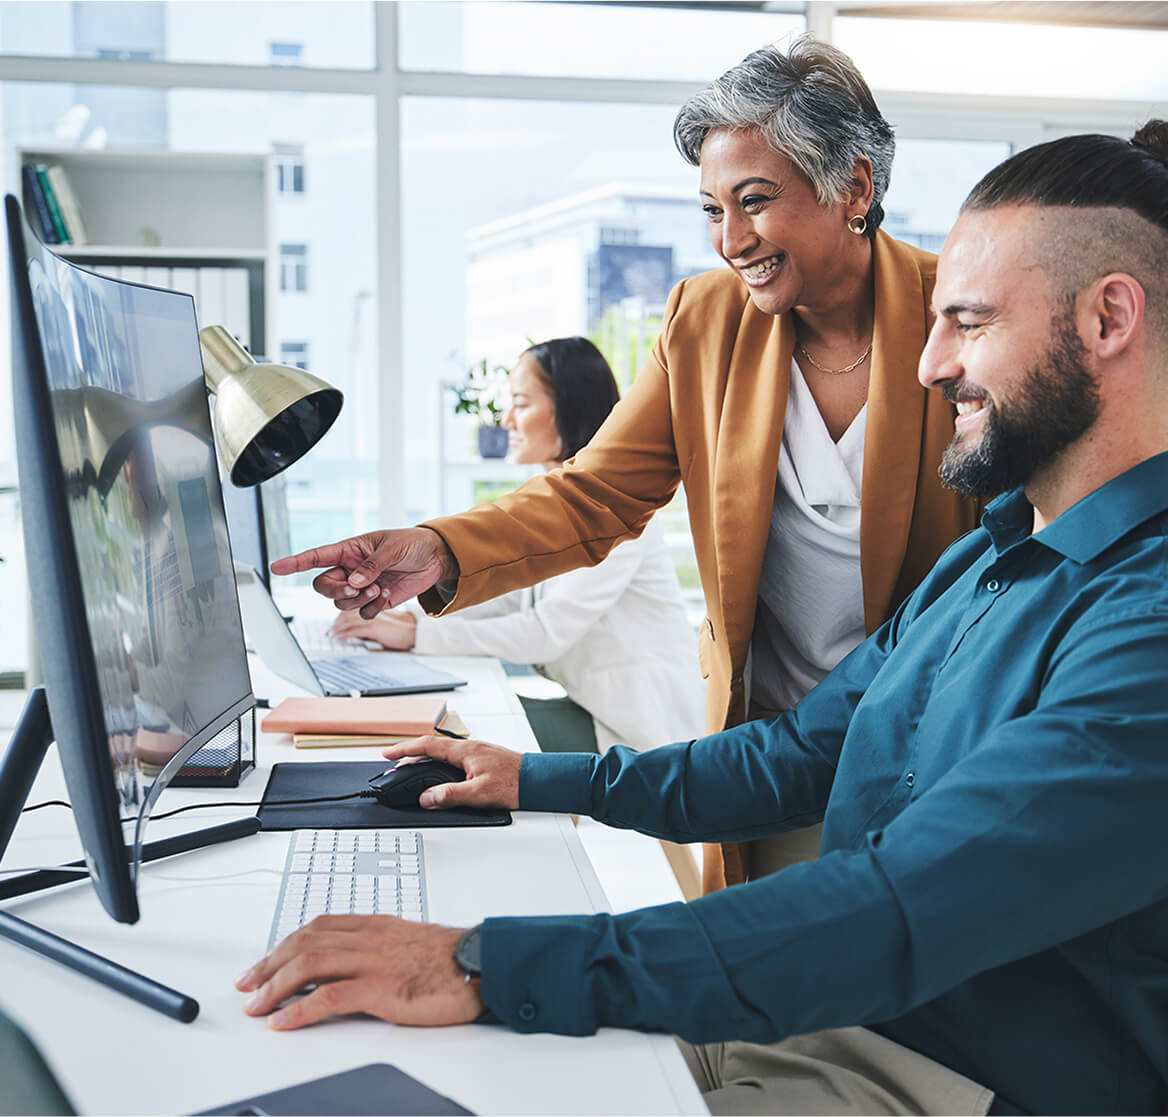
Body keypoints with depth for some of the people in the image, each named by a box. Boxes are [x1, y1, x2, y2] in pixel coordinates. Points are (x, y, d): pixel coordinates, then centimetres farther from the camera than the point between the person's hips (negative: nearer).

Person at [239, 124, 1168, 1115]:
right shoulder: (978, 565, 11)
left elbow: (897, 915, -33)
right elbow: (800, 755, 17)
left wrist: (490, 969, -34)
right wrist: (538, 781, 14)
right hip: (833, 1013, 8)